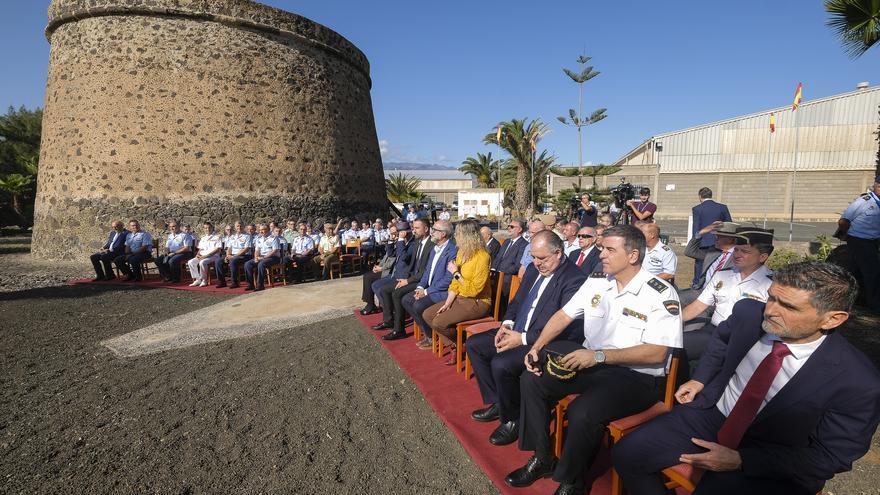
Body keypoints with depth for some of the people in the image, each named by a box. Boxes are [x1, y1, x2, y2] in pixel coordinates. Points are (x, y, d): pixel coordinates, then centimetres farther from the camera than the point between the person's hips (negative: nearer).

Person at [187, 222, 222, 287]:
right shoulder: (203, 238, 24)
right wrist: (198, 254, 1)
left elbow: (217, 249, -9)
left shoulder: (217, 237, 2)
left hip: (213, 256, -7)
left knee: (202, 262, -35)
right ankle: (197, 279, -13)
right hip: (202, 256, 7)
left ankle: (204, 280, -20)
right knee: (190, 262, -17)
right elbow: (200, 249, 26)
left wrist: (206, 256, -16)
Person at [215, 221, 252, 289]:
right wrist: (228, 255, -4)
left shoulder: (247, 236, -1)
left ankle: (235, 283, -27)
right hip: (232, 256, 7)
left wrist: (234, 256, -17)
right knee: (218, 261, -13)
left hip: (243, 256, -7)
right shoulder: (232, 237, 20)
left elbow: (246, 250, -11)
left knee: (233, 261, -36)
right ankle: (222, 282, -8)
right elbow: (229, 248, 18)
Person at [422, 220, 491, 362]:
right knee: (427, 315, -1)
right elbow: (455, 283, 8)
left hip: (477, 302, -9)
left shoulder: (482, 257, -20)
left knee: (439, 322, -22)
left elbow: (473, 290, -21)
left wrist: (456, 273, -18)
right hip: (460, 298, 9)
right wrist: (447, 303, -3)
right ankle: (454, 346, 4)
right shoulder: (461, 253, 5)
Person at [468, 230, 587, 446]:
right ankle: (497, 403, 15)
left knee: (501, 364, -28)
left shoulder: (575, 279, -18)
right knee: (474, 344, 4)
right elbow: (516, 301, 18)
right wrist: (507, 324, -2)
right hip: (516, 332, 9)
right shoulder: (533, 268, 8)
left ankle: (513, 420, 0)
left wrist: (523, 339, -22)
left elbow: (565, 328, -23)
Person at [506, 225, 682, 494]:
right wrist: (537, 346, -6)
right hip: (590, 362, 7)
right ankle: (543, 458, 8)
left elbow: (656, 353, -19)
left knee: (583, 411, -31)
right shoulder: (596, 281, 5)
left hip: (636, 375, -6)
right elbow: (564, 315, 9)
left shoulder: (661, 294, -13)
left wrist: (598, 355, -26)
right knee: (532, 379, -9)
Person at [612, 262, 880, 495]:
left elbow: (832, 456, -13)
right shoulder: (748, 312, -11)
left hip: (774, 460, -3)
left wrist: (740, 460, -18)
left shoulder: (857, 382, -21)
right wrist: (700, 379, 4)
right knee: (627, 453, -10)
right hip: (709, 415, 4)